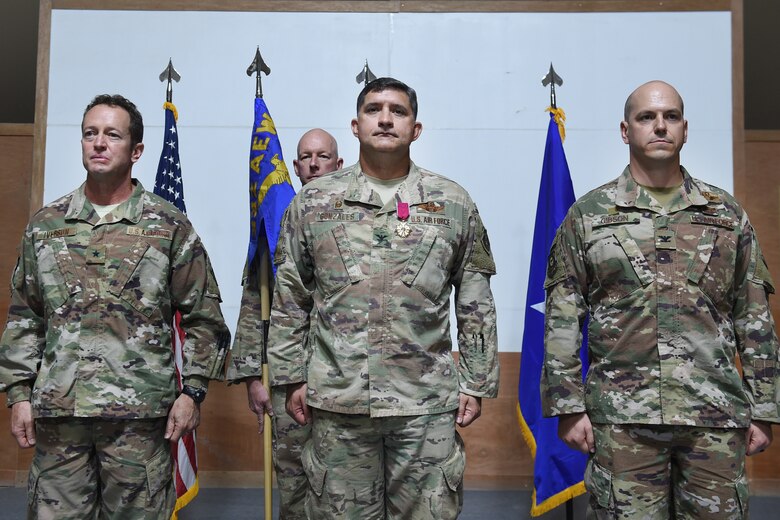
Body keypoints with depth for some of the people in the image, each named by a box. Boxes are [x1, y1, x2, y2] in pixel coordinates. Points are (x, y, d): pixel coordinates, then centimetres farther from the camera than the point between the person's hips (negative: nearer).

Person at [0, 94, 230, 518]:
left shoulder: (169, 226, 1)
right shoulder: (45, 225, 10)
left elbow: (203, 319, 2)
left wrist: (192, 390, -4)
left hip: (140, 415, -2)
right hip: (57, 414, 3)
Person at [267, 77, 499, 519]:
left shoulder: (454, 203, 5)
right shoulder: (313, 202, 5)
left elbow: (476, 304, 6)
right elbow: (289, 301, 7)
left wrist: (477, 383, 3)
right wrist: (291, 378, 3)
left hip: (429, 403, 0)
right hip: (337, 400, 0)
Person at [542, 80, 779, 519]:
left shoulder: (728, 214, 10)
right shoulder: (588, 215, 4)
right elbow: (562, 319, 2)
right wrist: (568, 406, -4)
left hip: (716, 416, 2)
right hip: (622, 417, -2)